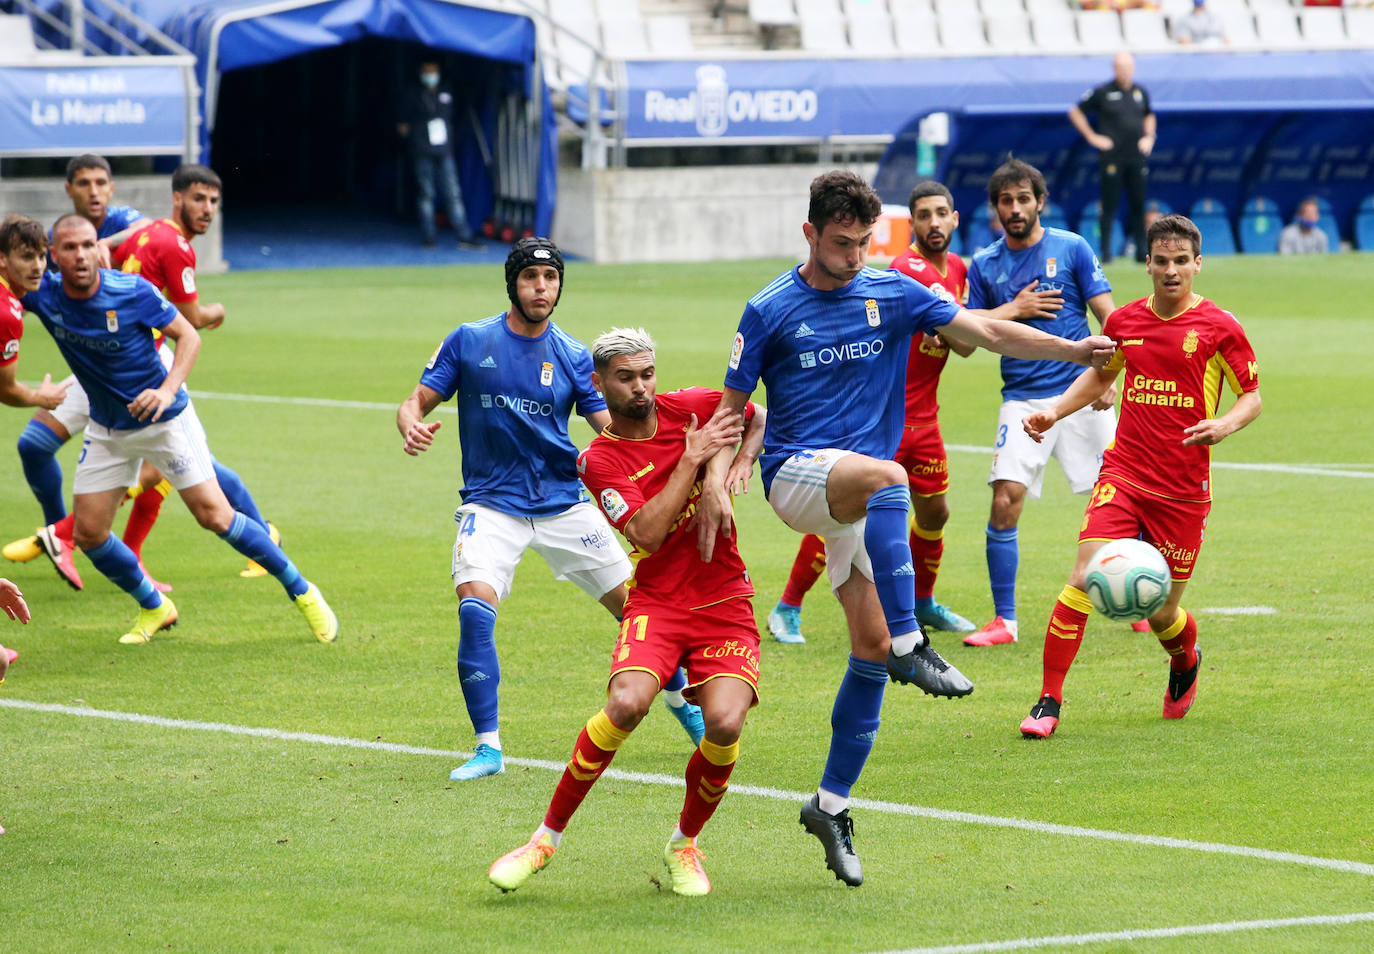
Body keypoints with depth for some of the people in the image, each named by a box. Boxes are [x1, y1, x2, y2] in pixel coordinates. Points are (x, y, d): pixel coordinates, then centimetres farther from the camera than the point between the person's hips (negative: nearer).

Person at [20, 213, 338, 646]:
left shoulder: (132, 290, -22)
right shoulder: (43, 294, -13)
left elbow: (188, 336, -15)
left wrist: (167, 390, -30)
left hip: (165, 420, -4)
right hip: (107, 429, 4)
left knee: (214, 515, -11)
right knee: (88, 532, 0)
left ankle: (302, 592, 4)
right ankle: (153, 609, 23)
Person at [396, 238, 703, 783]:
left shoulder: (573, 357, 2)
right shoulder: (469, 342, -1)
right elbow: (418, 401, 2)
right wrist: (411, 427, -22)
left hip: (563, 503, 2)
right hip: (492, 505, -2)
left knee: (634, 602, 2)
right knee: (475, 607, -24)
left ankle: (679, 697, 32)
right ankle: (488, 747, -16)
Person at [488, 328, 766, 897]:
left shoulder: (688, 409, 4)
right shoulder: (599, 461, -3)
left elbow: (763, 419, 21)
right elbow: (647, 533, -17)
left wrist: (740, 460, 2)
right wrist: (693, 459, -17)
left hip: (725, 603, 2)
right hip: (656, 601, -2)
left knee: (725, 722, -21)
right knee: (626, 703, -29)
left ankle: (685, 844, 8)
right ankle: (548, 835, -10)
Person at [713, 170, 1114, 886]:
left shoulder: (892, 294, 5)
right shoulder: (770, 310, -2)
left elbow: (985, 331, 3)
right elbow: (731, 404, 3)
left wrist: (1073, 350, -9)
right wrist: (714, 484, -11)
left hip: (860, 497, 4)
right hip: (793, 472, -4)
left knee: (871, 647, -3)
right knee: (885, 478, -38)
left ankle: (831, 804, 9)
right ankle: (910, 645, -34)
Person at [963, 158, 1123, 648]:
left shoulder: (1071, 249, 2)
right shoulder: (985, 266, 8)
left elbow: (1109, 317, 1)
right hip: (1022, 400, 1)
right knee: (1005, 500, -13)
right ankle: (1003, 621, -4)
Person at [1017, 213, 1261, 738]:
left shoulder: (1219, 327, -5)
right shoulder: (1125, 321, 6)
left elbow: (1252, 397, 1)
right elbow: (1101, 374, 25)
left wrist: (1224, 425, -19)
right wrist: (1055, 411, 11)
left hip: (1184, 490, -2)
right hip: (1123, 474, 2)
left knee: (1162, 615, 6)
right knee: (1083, 581, -16)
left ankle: (1185, 660, 43)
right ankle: (1048, 701, -8)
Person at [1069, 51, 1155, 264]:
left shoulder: (1141, 92, 11)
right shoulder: (1102, 93, -3)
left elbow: (1149, 116, 29)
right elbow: (1075, 112, 4)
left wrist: (1149, 137, 12)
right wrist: (1092, 137, -2)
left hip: (1137, 157, 4)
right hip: (1112, 157, -4)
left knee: (1138, 204, 4)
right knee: (1109, 204, -4)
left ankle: (1141, 250, 7)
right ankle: (1105, 251, 0)